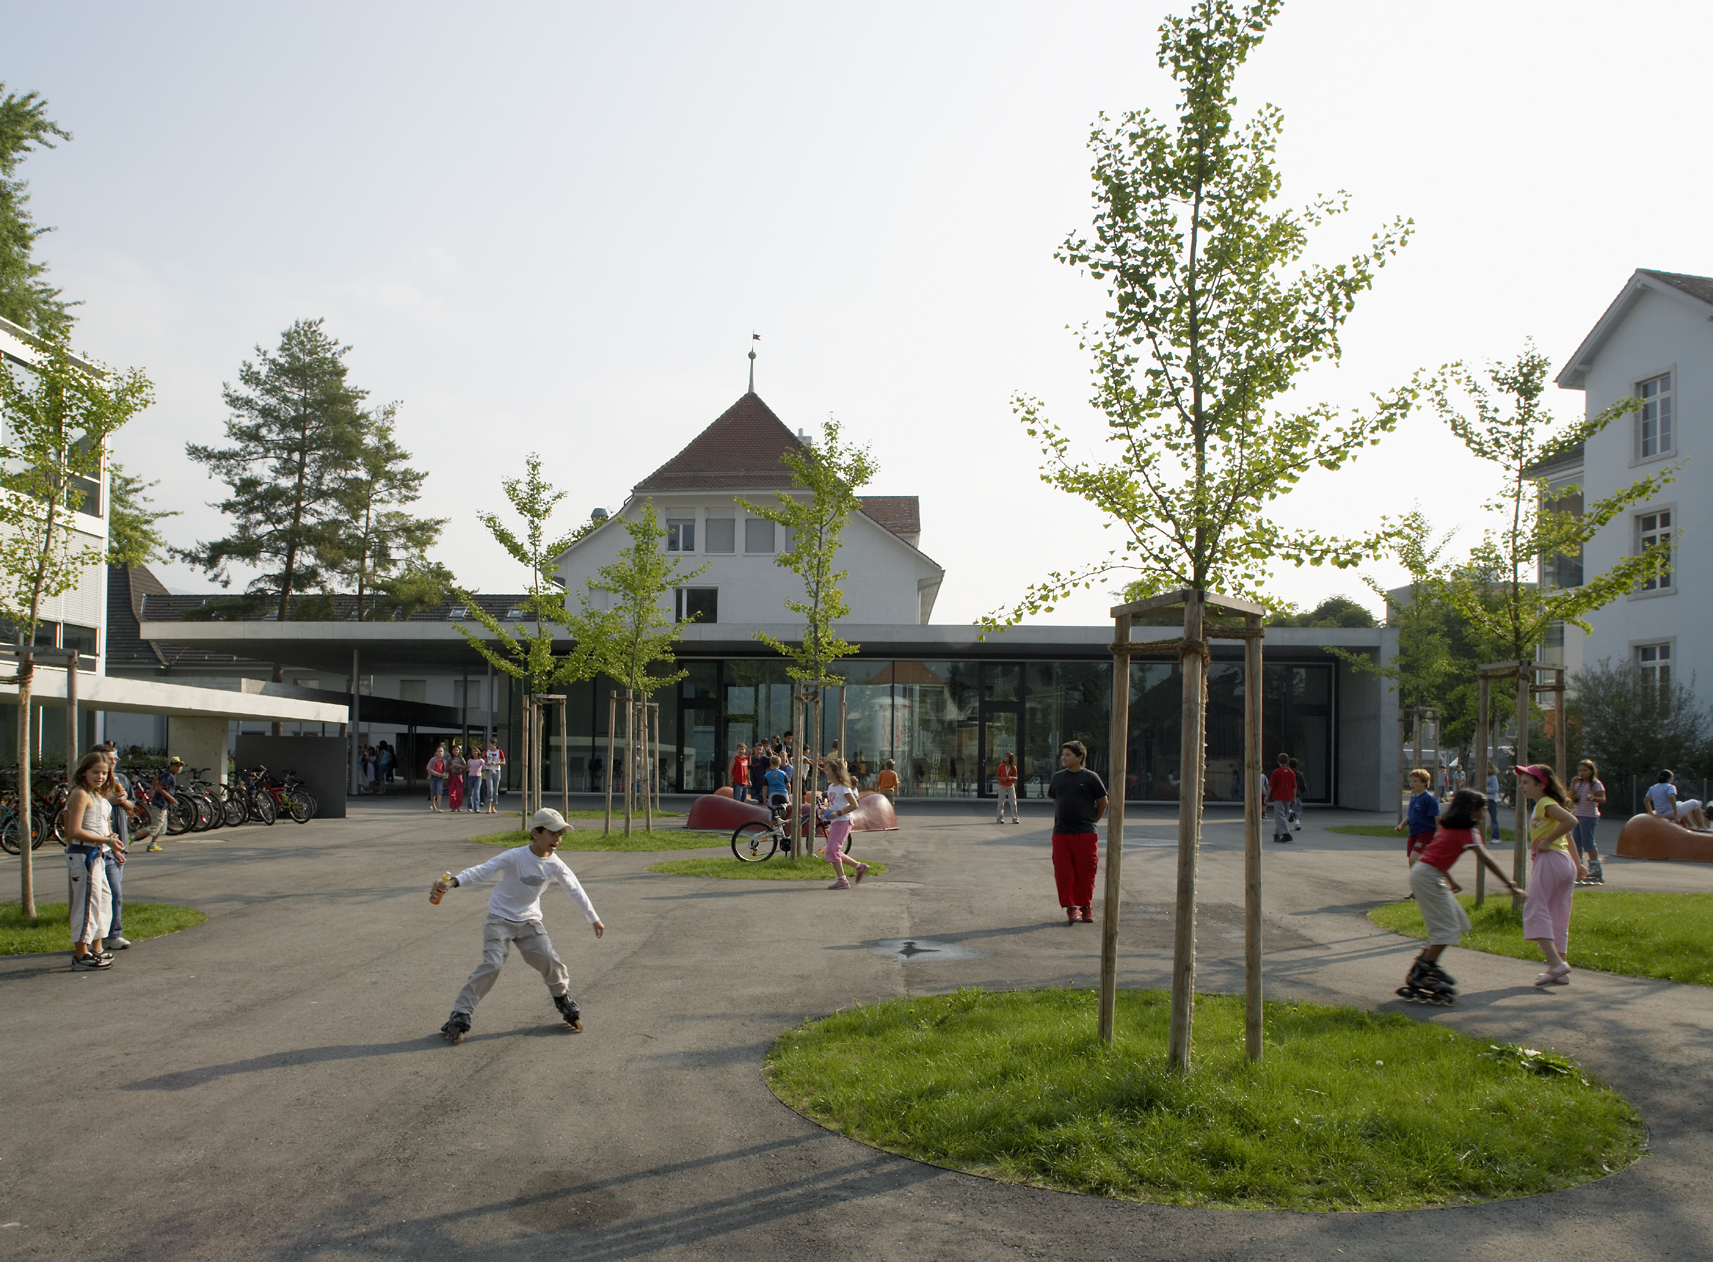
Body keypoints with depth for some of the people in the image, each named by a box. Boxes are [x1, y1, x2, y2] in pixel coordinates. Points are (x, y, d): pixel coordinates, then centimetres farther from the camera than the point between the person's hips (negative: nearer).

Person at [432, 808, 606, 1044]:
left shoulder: (555, 865, -8)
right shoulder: (515, 857, -22)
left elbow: (575, 890, 2)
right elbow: (483, 870, -31)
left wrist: (594, 919, 7)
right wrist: (453, 882, -46)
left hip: (529, 921, 4)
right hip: (500, 919, -4)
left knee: (549, 960, -8)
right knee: (492, 964, -18)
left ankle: (563, 998, 22)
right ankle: (460, 1014, -9)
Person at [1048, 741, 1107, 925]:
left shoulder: (1090, 777, -2)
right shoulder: (1058, 777, 10)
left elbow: (1103, 802, 5)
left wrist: (1092, 820, 9)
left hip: (1085, 833, -3)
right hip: (1061, 833, 3)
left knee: (1085, 872, 1)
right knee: (1063, 872, -2)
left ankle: (1086, 907, 16)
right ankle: (1071, 907, 7)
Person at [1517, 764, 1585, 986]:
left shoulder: (1545, 804, -9)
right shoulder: (1546, 804, 19)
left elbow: (1571, 821, -26)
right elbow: (1567, 834, 24)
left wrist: (1547, 841, -18)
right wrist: (1578, 864, 26)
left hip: (1550, 859, -10)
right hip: (1566, 861, 10)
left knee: (1535, 908, -10)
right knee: (1558, 917, 10)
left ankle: (1555, 962, -21)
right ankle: (1560, 972, 10)